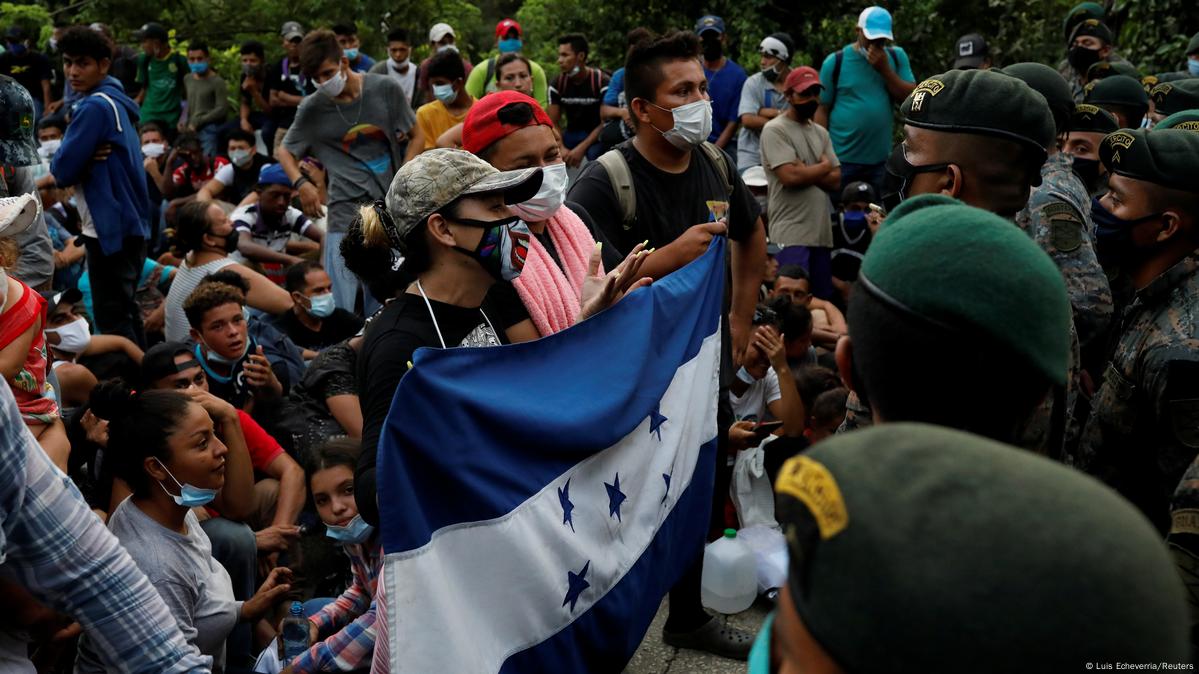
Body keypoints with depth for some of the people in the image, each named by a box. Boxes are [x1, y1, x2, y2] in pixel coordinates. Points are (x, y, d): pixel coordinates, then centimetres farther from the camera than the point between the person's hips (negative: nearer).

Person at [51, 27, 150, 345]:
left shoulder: (95, 106, -17)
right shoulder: (114, 100, 12)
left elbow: (63, 170, -18)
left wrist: (57, 164, 3)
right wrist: (82, 162, 0)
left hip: (110, 227, -10)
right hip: (128, 223, 10)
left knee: (112, 319, -4)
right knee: (124, 312, 17)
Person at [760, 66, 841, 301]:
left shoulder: (821, 132, 17)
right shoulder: (775, 130, -5)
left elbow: (836, 180, 9)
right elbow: (790, 176, -17)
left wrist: (806, 171, -8)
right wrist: (823, 166, 0)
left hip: (822, 232, 8)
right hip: (791, 234, -7)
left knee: (824, 300, 11)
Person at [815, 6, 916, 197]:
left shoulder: (897, 56, 6)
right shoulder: (835, 62, -3)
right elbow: (822, 110, -2)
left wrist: (885, 69, -12)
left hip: (881, 160, 3)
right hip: (842, 159, -3)